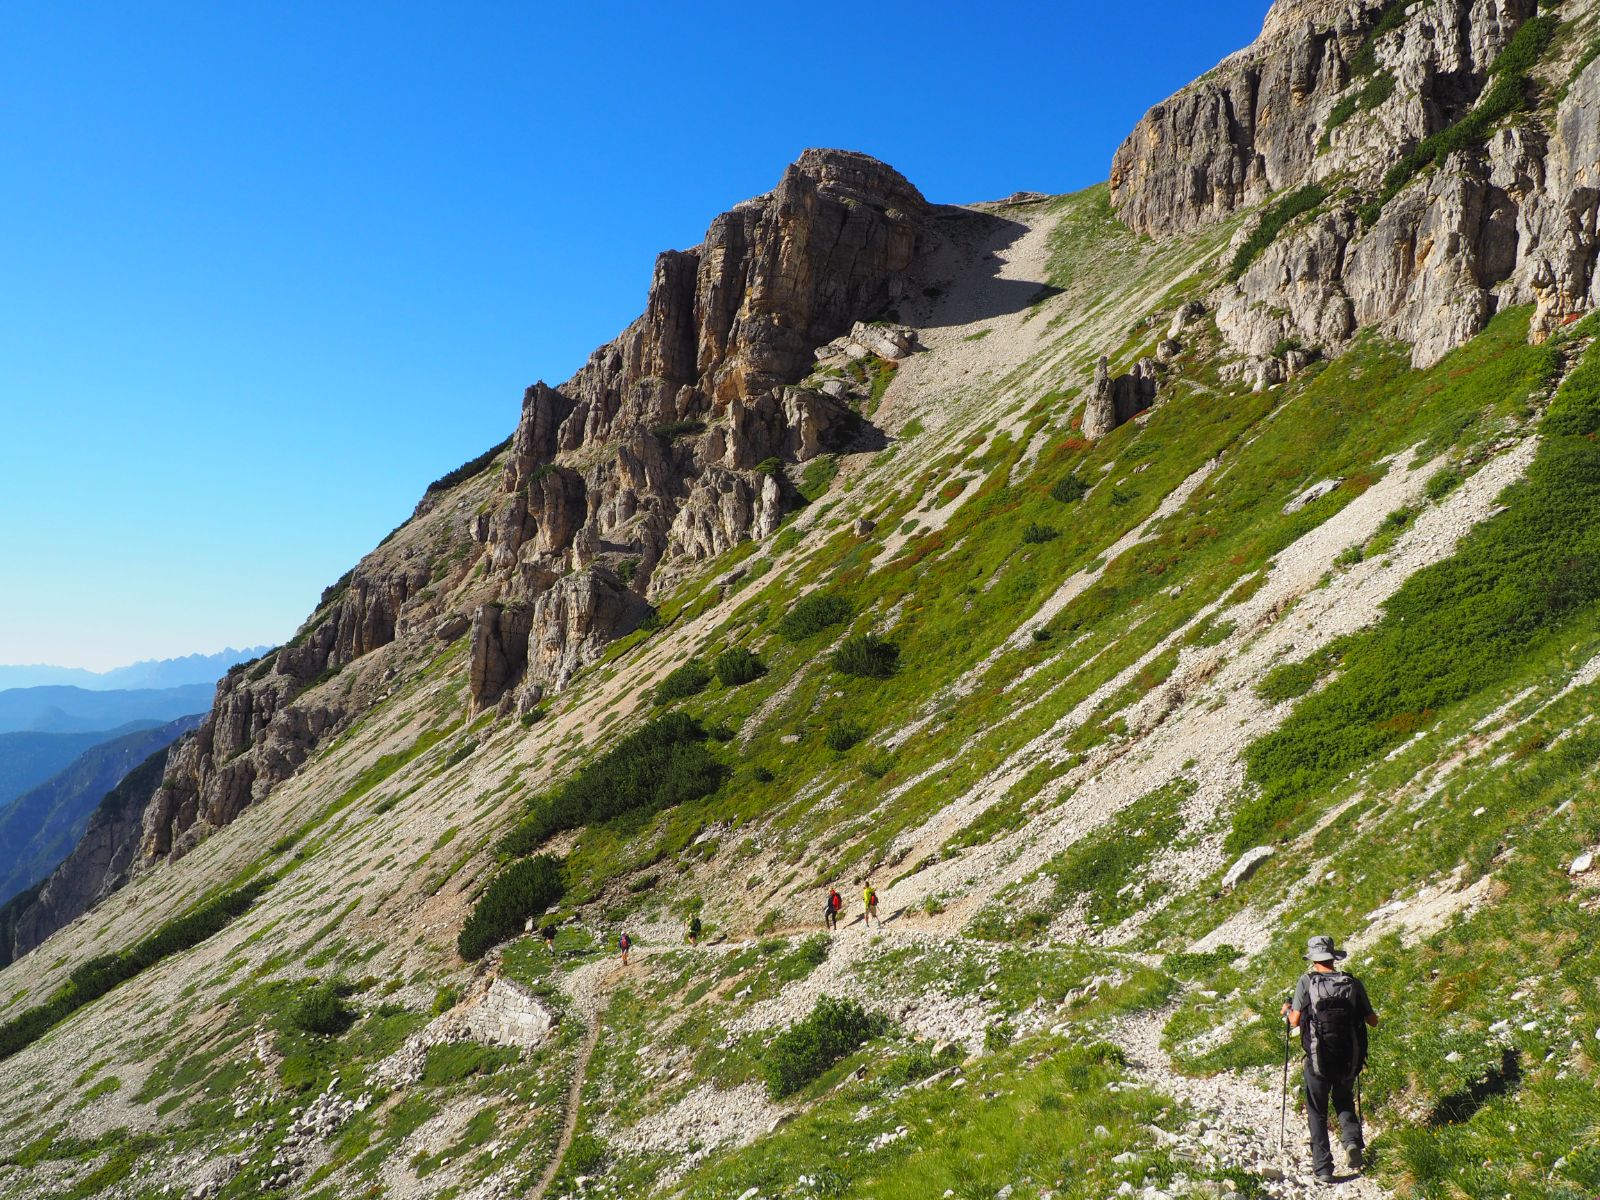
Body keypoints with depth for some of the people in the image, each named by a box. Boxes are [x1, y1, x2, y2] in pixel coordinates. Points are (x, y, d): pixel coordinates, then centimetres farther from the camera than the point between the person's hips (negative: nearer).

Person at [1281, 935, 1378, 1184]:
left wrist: (1287, 1010, 12)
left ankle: (1322, 1168, 6)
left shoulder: (1307, 981, -9)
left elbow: (1295, 1021, -10)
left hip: (1318, 1059, -2)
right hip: (1349, 1058, 2)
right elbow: (1373, 1021, 4)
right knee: (1344, 1102, 26)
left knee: (1317, 1112, 11)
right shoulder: (1352, 983, -2)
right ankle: (1352, 1140, 0)